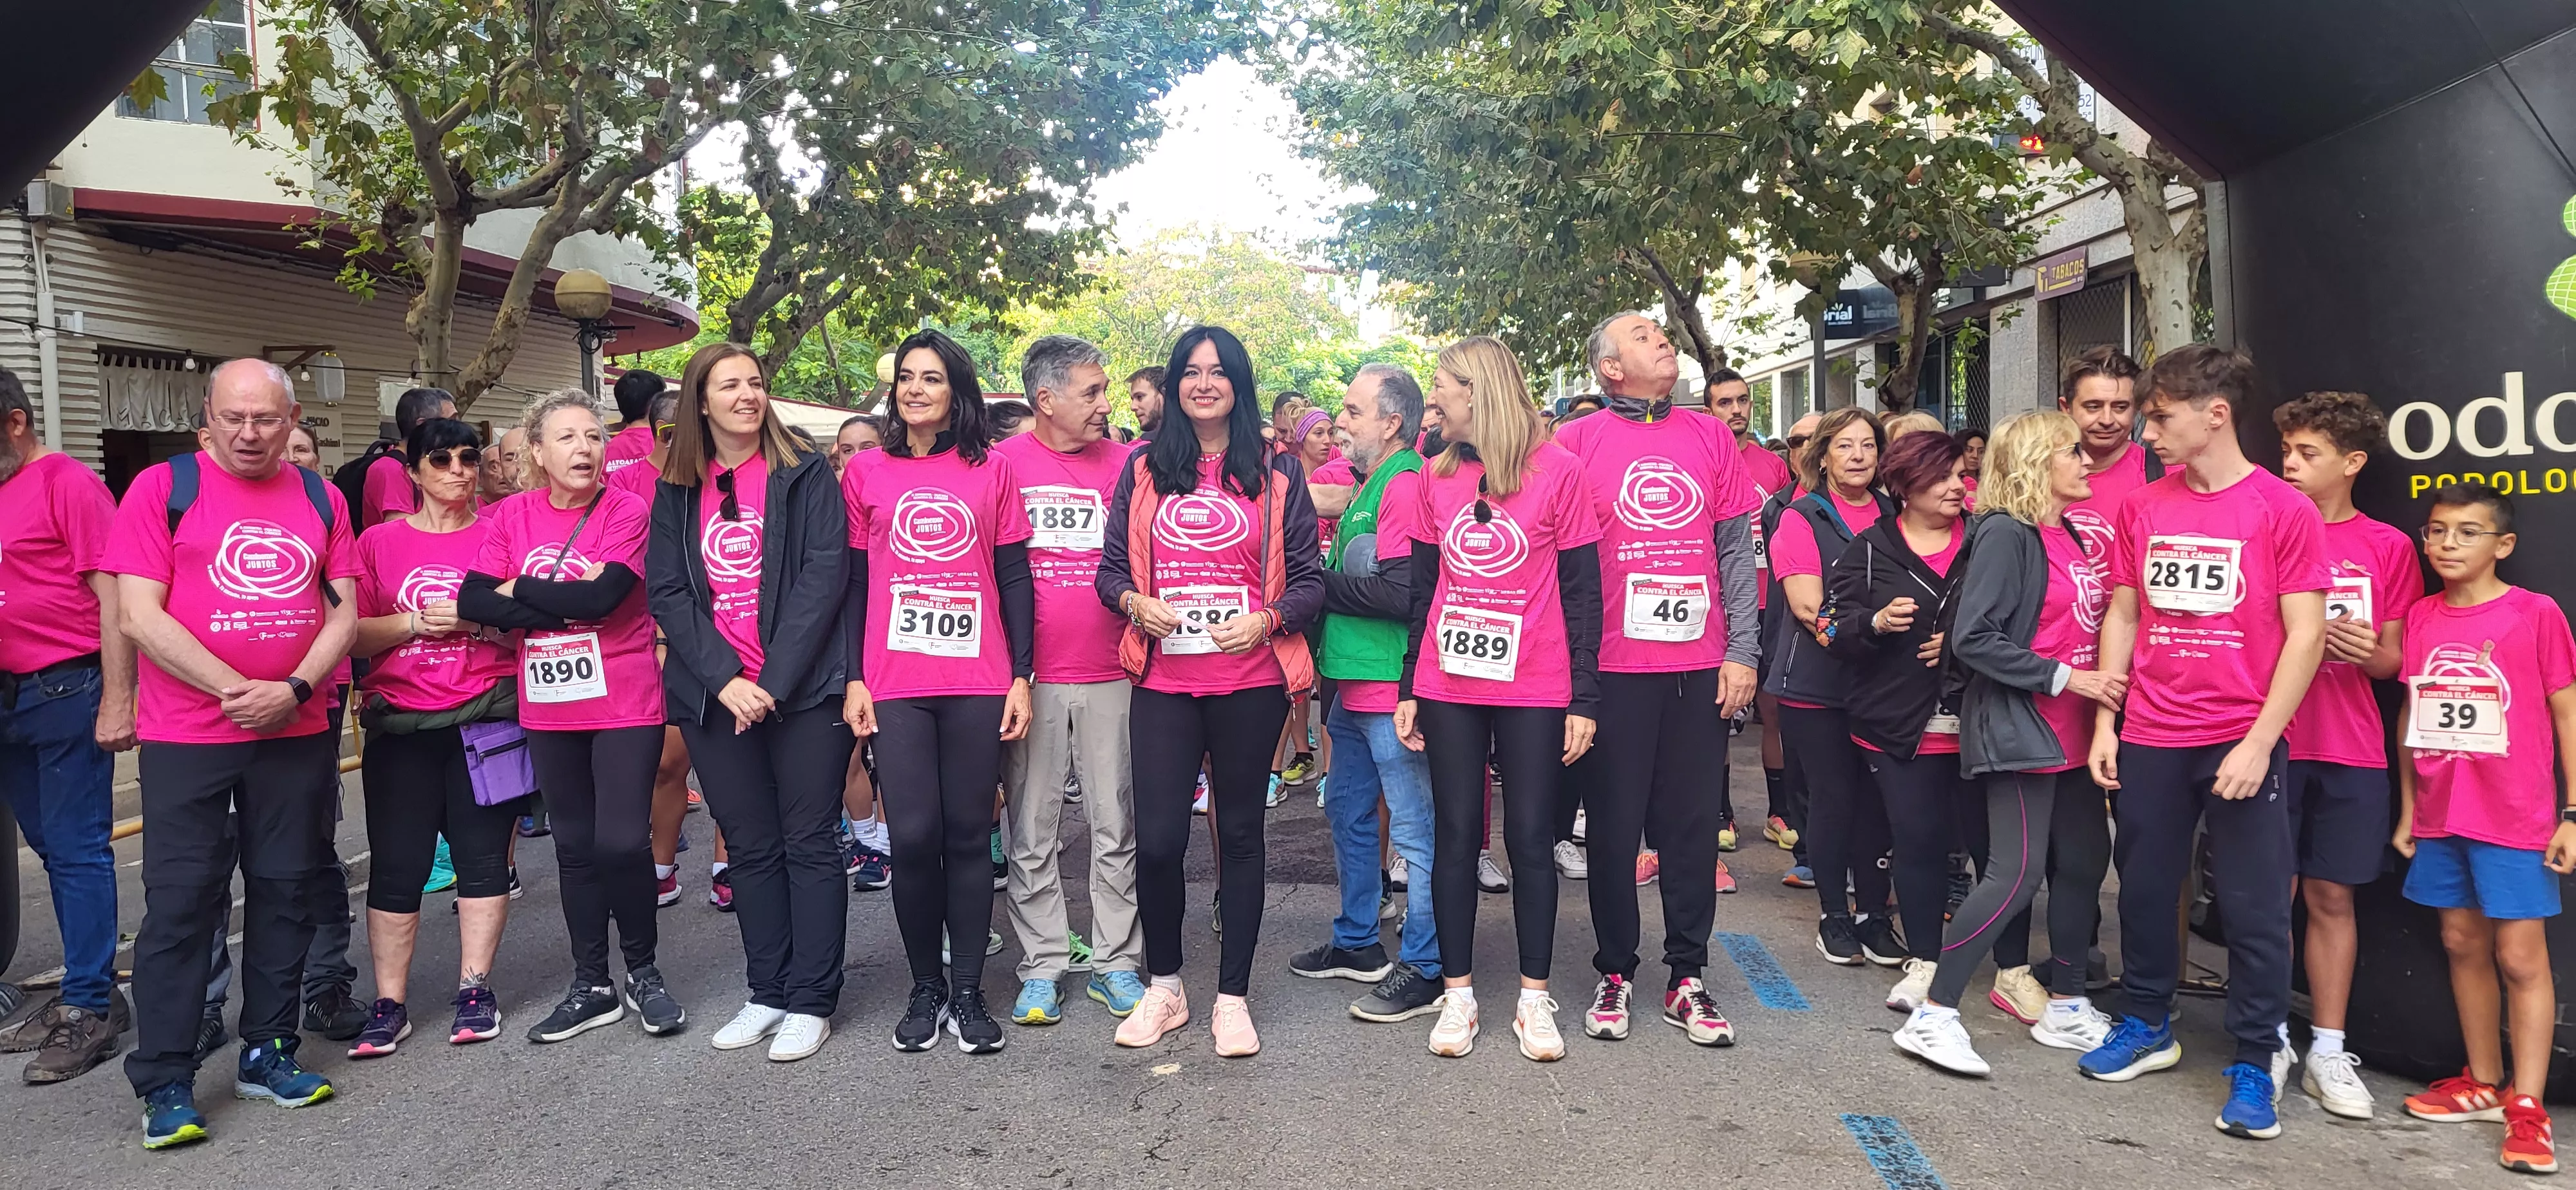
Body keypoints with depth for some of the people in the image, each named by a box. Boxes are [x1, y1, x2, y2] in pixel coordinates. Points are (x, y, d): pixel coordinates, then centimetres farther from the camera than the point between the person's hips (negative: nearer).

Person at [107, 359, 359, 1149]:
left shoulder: (320, 499, 8)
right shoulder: (163, 488, -3)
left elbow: (343, 611, 5)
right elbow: (139, 615, -9)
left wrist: (295, 690, -11)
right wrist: (235, 690, -15)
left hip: (298, 734, 4)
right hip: (186, 736, -3)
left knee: (285, 892, 10)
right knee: (180, 902, 0)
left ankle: (267, 1054, 23)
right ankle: (165, 1084, 10)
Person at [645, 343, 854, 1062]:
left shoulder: (807, 476, 0)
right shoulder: (677, 491, 10)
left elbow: (823, 578, -9)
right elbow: (666, 591, 3)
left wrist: (775, 683, -15)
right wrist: (724, 679, -11)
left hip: (803, 691, -3)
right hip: (717, 698, 4)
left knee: (808, 842, 2)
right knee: (750, 848, 11)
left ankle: (811, 1001, 10)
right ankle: (767, 992, 22)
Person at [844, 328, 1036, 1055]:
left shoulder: (991, 470, 7)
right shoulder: (865, 473, 9)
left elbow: (1014, 579, 6)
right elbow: (854, 582, 9)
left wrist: (1021, 676, 1)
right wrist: (854, 679, 2)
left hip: (978, 684, 0)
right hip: (895, 686, 0)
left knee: (969, 834, 3)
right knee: (913, 836, -3)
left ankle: (968, 992, 16)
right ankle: (926, 988, 16)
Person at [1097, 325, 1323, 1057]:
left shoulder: (1276, 474, 5)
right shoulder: (1144, 469, 9)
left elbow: (1309, 579, 4)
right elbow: (1111, 568, 11)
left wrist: (1267, 621, -14)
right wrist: (1136, 603, -10)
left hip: (1249, 682, -1)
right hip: (1163, 681, 1)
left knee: (1240, 834, 8)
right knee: (1158, 838, -2)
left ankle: (1233, 996, 21)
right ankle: (1164, 987, 21)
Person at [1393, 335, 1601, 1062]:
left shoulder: (1558, 470, -3)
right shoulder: (1437, 476, 8)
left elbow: (1582, 591, -3)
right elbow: (1421, 587, 11)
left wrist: (1585, 698, -6)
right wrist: (1408, 689, 8)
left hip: (1534, 691, -3)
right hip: (1449, 689, 3)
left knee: (1530, 838, 4)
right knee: (1455, 835, 7)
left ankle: (1534, 996, 19)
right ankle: (1458, 994, 19)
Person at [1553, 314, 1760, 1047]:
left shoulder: (1711, 437, 11)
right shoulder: (1576, 443, 1)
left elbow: (1736, 550, 10)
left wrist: (1743, 651, 2)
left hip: (1702, 667, 3)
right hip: (1614, 668, -2)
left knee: (1694, 822, 7)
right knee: (1614, 824, 5)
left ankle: (1687, 979, 19)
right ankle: (1615, 973, 20)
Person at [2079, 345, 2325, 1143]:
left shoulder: (2283, 510, -7)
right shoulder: (2141, 508, 5)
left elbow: (2305, 635, -8)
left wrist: (2258, 743, -13)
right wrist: (2104, 722, 6)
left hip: (2243, 741, -4)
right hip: (2148, 740, 4)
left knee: (2254, 905, 4)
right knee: (2145, 887, 13)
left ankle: (2256, 1058, 18)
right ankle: (2148, 1025, 31)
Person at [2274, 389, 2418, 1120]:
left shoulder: (2388, 547, 5)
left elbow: (2395, 658, 8)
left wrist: (2370, 651, -13)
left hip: (2350, 752, 1)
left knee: (2332, 896, 7)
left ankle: (2328, 1053, 16)